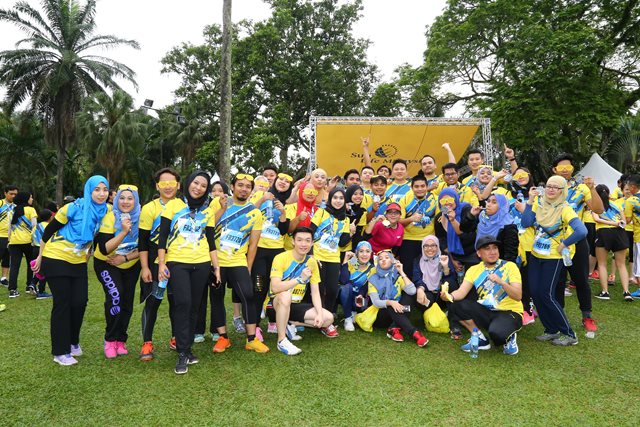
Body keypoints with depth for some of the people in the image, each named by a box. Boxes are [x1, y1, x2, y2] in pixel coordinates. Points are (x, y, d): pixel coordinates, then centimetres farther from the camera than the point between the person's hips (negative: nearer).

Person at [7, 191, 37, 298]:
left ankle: (12, 290, -3)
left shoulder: (13, 211, 13)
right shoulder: (30, 210, -2)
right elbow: (34, 225, -11)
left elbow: (9, 227, 13)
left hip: (14, 241, 4)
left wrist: (9, 239, 18)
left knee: (14, 266, 2)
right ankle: (30, 286, 15)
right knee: (31, 264, 14)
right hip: (27, 241, -4)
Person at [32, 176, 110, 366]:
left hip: (79, 263, 5)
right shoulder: (73, 208, -20)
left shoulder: (105, 212, -5)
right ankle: (60, 352, 9)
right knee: (62, 304, -2)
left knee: (79, 302, 2)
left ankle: (72, 342, 25)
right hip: (56, 260, -5)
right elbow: (48, 231, -9)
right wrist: (40, 256, -2)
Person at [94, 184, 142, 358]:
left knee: (127, 303, 4)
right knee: (115, 296, -23)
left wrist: (125, 257, -20)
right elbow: (104, 249, -28)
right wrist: (124, 231, -37)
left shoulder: (141, 219, -12)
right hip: (106, 264, -3)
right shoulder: (110, 217, -21)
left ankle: (121, 340, 22)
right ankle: (110, 340, -6)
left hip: (131, 265, 3)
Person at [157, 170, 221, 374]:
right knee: (182, 304, -13)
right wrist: (161, 264, -7)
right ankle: (182, 353, -4)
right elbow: (163, 236, 0)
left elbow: (210, 241, 12)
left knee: (194, 306, 6)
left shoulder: (208, 210, 10)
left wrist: (216, 266, 7)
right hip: (176, 262, -3)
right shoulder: (174, 204, 2)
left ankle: (187, 347, 19)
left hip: (201, 264, 3)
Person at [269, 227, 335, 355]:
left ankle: (290, 325, 4)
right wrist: (300, 279, -31)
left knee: (328, 318, -10)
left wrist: (319, 314, -14)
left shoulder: (312, 262, -1)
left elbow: (315, 292, 0)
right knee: (286, 296, -40)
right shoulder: (281, 258, -18)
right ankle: (282, 341, -23)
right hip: (279, 303, -5)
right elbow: (275, 288, -29)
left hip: (297, 305, 6)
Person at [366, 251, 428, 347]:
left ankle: (394, 329, -30)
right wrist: (390, 302, -34)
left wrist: (401, 272, -14)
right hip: (381, 315, -3)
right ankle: (414, 333, -43)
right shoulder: (373, 279, -2)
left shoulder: (397, 276, 3)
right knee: (391, 307, -34)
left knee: (408, 295, -20)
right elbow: (375, 302, -15)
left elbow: (412, 291, -17)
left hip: (397, 313, 3)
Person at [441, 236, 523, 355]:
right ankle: (481, 339, 1)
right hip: (486, 312, 4)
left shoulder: (510, 266, -6)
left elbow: (518, 296, -14)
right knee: (456, 306, -16)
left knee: (496, 332, -36)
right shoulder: (474, 270, 3)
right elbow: (462, 292, -10)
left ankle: (509, 337, 3)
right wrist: (450, 296, -32)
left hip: (510, 312, -4)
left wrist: (501, 282, -32)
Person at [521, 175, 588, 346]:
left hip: (553, 258, -5)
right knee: (535, 292, 5)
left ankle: (569, 334, 10)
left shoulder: (565, 209, -14)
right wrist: (530, 201, -11)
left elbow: (581, 231, -27)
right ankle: (551, 330, 21)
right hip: (535, 255, 6)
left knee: (546, 295, -6)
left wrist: (564, 244, -18)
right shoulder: (539, 204, 2)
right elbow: (526, 223, -10)